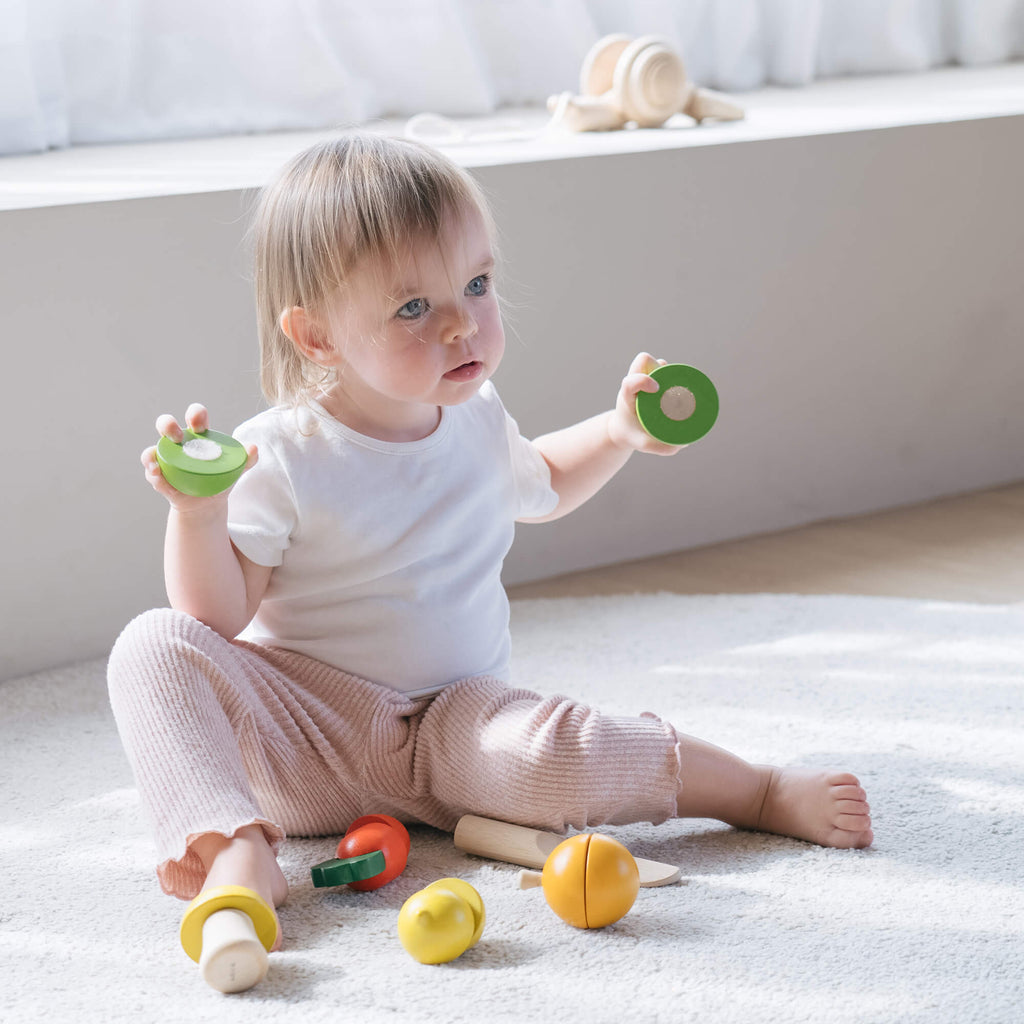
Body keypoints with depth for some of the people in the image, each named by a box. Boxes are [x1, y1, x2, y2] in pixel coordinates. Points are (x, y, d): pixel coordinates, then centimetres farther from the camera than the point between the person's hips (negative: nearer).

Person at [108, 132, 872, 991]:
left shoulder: (477, 418, 2)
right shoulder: (280, 457, -14)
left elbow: (537, 485, 28)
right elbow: (218, 618, -18)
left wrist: (621, 432, 14)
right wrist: (197, 510, -34)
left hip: (450, 729, 2)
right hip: (301, 739, -1)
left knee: (539, 756, -34)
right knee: (153, 647, -28)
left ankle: (765, 792, -17)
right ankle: (236, 848, -41)